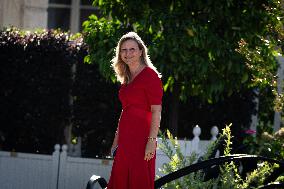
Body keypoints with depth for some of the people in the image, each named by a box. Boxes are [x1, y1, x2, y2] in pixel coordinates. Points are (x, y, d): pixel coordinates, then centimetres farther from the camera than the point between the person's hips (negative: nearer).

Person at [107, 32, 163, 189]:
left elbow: (156, 111, -13)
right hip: (125, 139, 8)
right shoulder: (127, 79, 18)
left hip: (141, 138, -8)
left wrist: (152, 141, -21)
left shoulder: (150, 75, -7)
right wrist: (116, 142, 20)